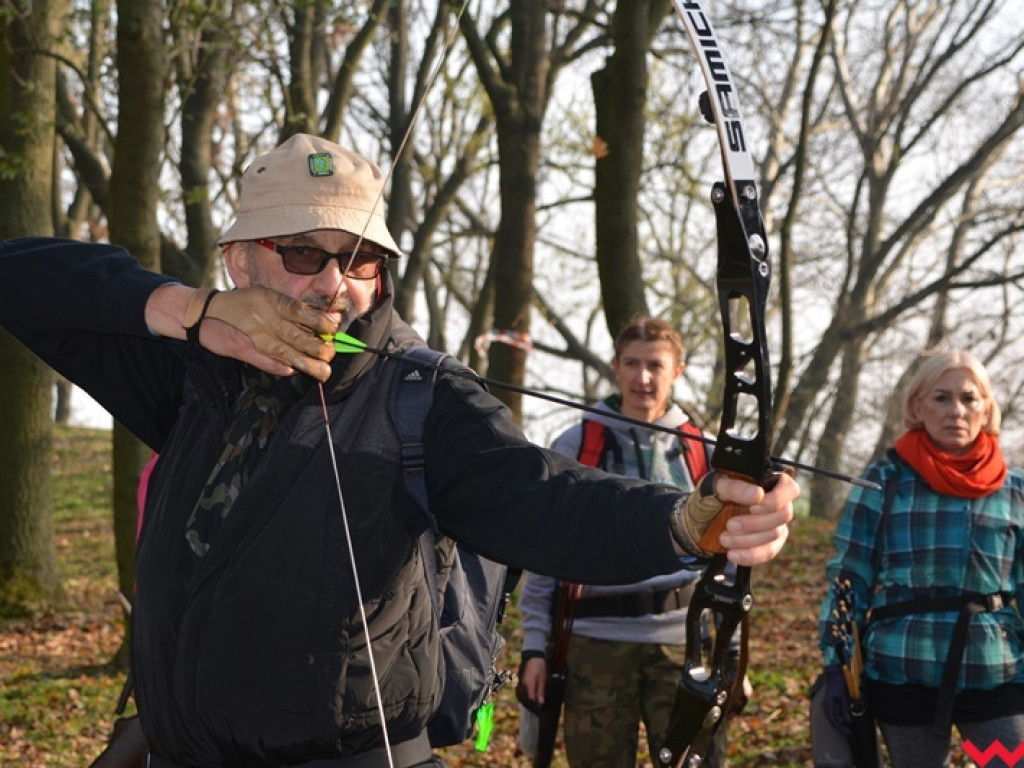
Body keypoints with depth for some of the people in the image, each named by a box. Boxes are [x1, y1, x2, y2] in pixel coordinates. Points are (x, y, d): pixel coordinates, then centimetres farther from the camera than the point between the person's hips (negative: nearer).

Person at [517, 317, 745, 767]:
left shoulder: (700, 452, 9)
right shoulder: (574, 447, 3)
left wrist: (731, 652, 7)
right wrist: (535, 644, -2)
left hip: (684, 644, 1)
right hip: (596, 642, -1)